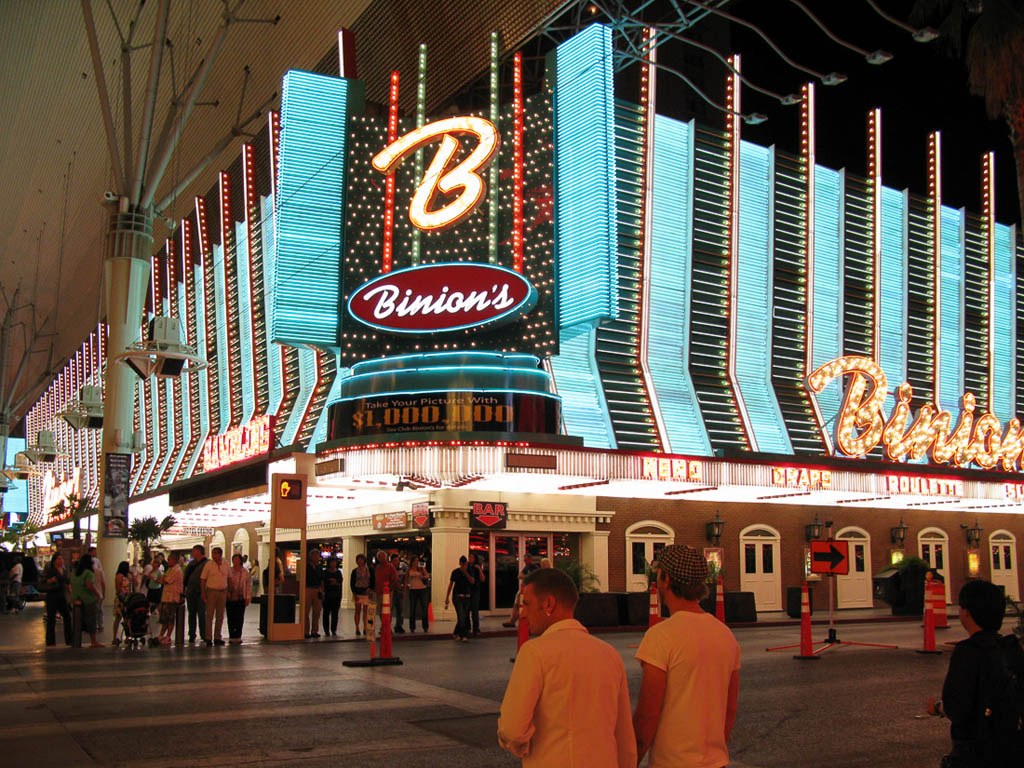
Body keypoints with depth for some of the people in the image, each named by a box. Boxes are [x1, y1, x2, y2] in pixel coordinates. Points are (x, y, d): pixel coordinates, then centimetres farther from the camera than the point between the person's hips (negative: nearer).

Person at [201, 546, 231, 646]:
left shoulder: (226, 565, 4)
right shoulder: (208, 564, -3)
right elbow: (203, 579, 0)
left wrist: (228, 591, 7)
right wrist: (203, 593, -7)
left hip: (223, 592, 3)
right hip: (211, 591, -3)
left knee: (220, 616, 7)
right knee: (209, 615, -4)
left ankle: (217, 637, 15)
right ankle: (208, 638, 0)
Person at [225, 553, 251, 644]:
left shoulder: (245, 572, 5)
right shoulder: (228, 571, 5)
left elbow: (249, 585, 5)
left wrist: (248, 598, 0)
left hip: (240, 598, 0)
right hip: (230, 598, 0)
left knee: (239, 618, 0)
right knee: (231, 618, 1)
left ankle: (238, 636, 7)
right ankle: (231, 637, 7)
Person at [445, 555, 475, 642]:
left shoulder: (469, 571, 7)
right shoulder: (455, 572, -1)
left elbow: (472, 581, -8)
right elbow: (450, 585, 3)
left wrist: (465, 572, -15)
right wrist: (447, 598, 1)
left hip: (467, 596, 4)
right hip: (457, 596, -4)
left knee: (465, 616, 6)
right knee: (461, 616, -15)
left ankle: (457, 633, 25)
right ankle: (464, 635, -11)